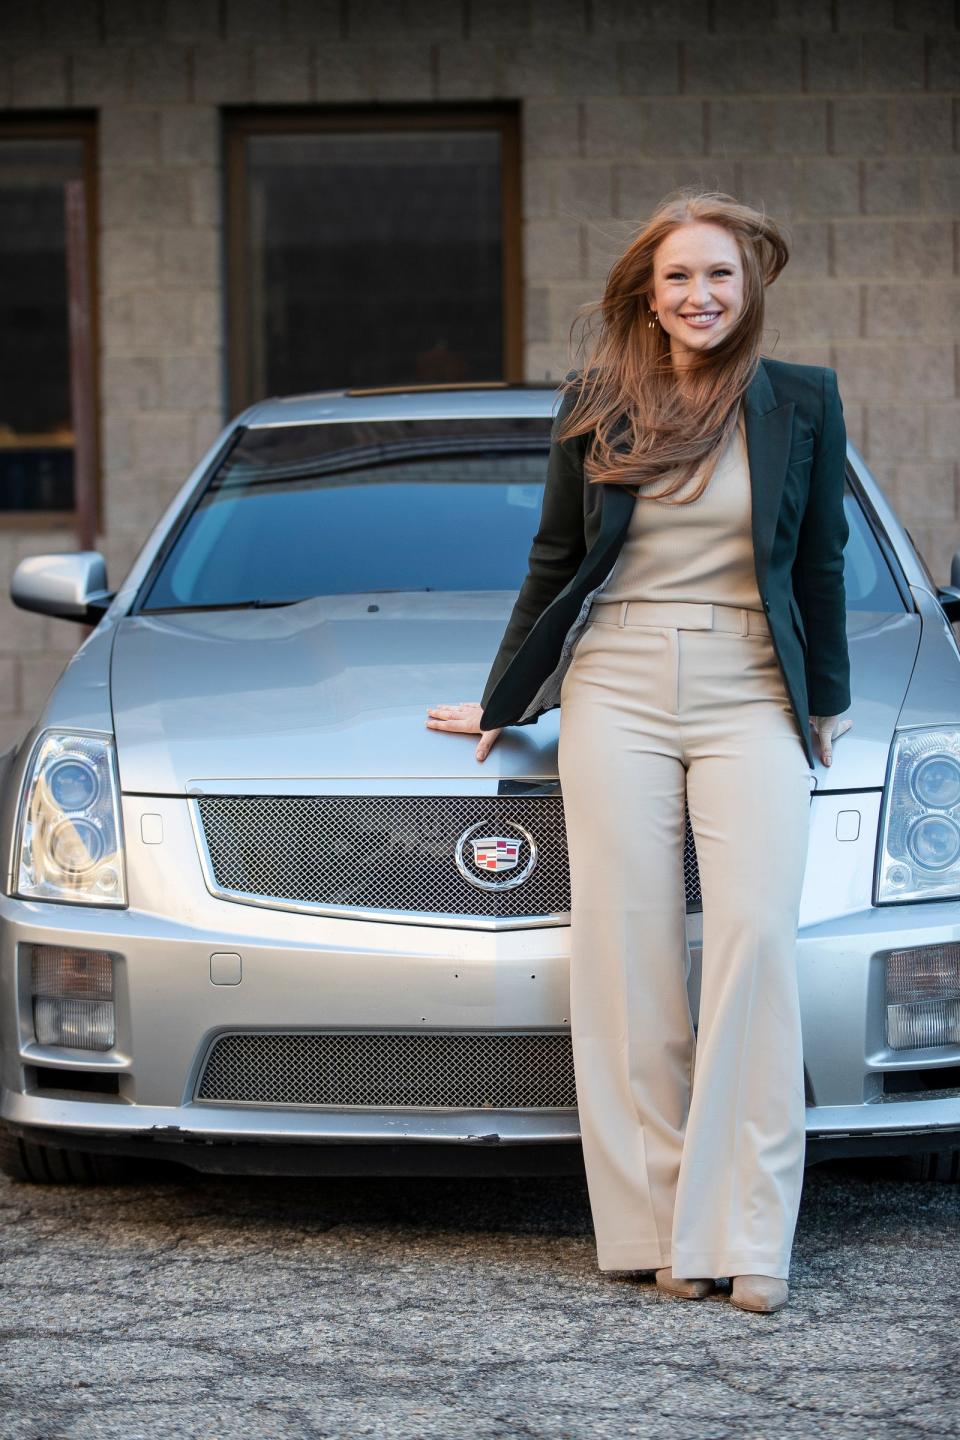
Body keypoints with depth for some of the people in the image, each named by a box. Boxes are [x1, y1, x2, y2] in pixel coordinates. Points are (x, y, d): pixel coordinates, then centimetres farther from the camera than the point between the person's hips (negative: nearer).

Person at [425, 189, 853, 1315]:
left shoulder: (801, 402, 6)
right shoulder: (594, 408, 7)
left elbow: (820, 565, 14)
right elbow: (555, 563, 16)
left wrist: (826, 700, 19)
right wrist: (502, 702, 21)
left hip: (751, 701, -1)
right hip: (615, 694, 1)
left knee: (755, 937, -13)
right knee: (630, 949, -3)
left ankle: (747, 1234, -11)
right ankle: (658, 1228, 2)